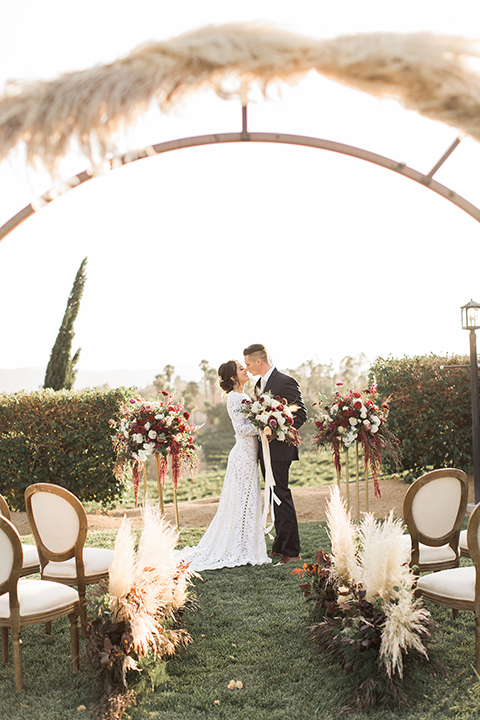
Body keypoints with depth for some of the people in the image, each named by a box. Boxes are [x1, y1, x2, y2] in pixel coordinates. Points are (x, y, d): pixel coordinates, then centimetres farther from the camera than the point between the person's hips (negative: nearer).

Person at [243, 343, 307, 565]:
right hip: (266, 449, 9)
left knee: (282, 498, -6)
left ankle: (292, 551, 1)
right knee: (275, 498, 15)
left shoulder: (285, 382, -13)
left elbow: (301, 414, -15)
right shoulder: (260, 384, 16)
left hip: (279, 449, -9)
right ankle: (280, 546, 24)